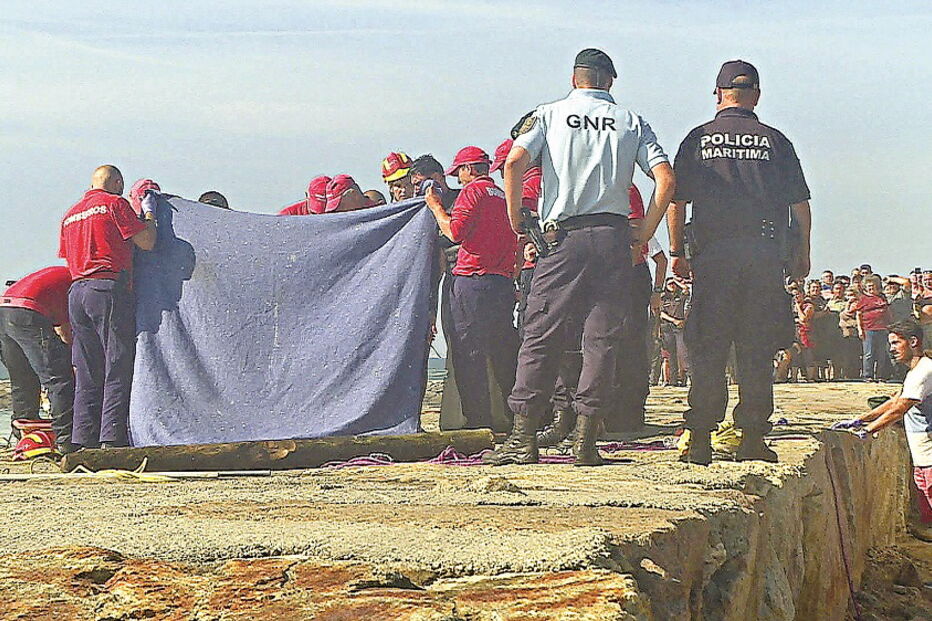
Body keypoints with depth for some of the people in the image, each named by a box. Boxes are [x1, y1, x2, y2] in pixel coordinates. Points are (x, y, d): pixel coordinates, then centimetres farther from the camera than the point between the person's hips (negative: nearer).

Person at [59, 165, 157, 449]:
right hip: (109, 290, -7)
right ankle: (112, 439, -12)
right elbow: (146, 242, -3)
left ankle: (82, 442, 6)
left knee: (87, 374, 8)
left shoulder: (70, 215, 22)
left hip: (76, 293, 7)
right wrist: (149, 212, 12)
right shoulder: (115, 204, 0)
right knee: (118, 369, -6)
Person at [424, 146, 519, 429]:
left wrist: (435, 207, 1)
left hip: (473, 281, -7)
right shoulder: (504, 196, 17)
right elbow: (516, 245, 19)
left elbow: (454, 232, -13)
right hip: (504, 283, 7)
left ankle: (478, 421, -7)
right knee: (504, 354, 12)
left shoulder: (473, 190, -5)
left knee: (469, 355, -4)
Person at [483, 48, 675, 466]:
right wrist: (644, 233, 5)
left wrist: (517, 225, -1)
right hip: (613, 237, 1)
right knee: (602, 340, 4)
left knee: (542, 336, 3)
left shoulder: (549, 115, 7)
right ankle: (585, 441, 0)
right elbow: (665, 178, -2)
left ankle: (523, 437, 0)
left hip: (563, 237, -1)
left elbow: (514, 163, -9)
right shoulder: (631, 122, 10)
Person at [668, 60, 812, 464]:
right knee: (758, 348, 5)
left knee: (706, 348, 3)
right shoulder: (774, 141, 6)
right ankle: (752, 438, 4)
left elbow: (676, 200, 3)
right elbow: (800, 203, 6)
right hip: (764, 253, 0)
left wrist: (677, 252, 10)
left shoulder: (698, 139, 5)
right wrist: (802, 254, 15)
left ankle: (701, 439, 0)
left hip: (712, 253, 0)